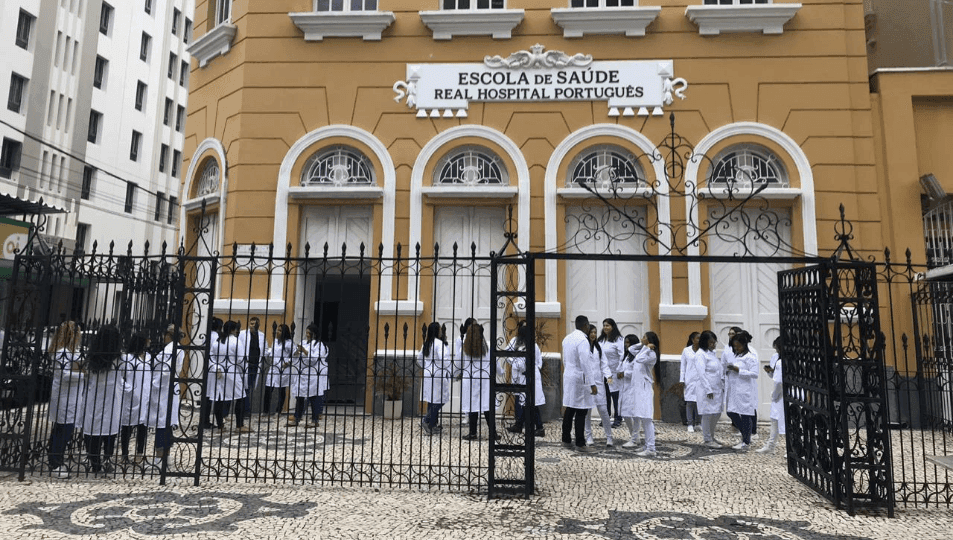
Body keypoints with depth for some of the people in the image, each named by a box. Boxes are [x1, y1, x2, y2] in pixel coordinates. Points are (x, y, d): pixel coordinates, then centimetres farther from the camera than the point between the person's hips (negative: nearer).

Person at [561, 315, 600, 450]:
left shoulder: (567, 338, 11)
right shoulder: (582, 340, -16)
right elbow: (585, 364, -20)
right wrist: (592, 384, -18)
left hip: (568, 377, 8)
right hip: (580, 379, -8)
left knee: (569, 409, 14)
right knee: (581, 411, -1)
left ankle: (566, 439, 21)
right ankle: (580, 442, 4)